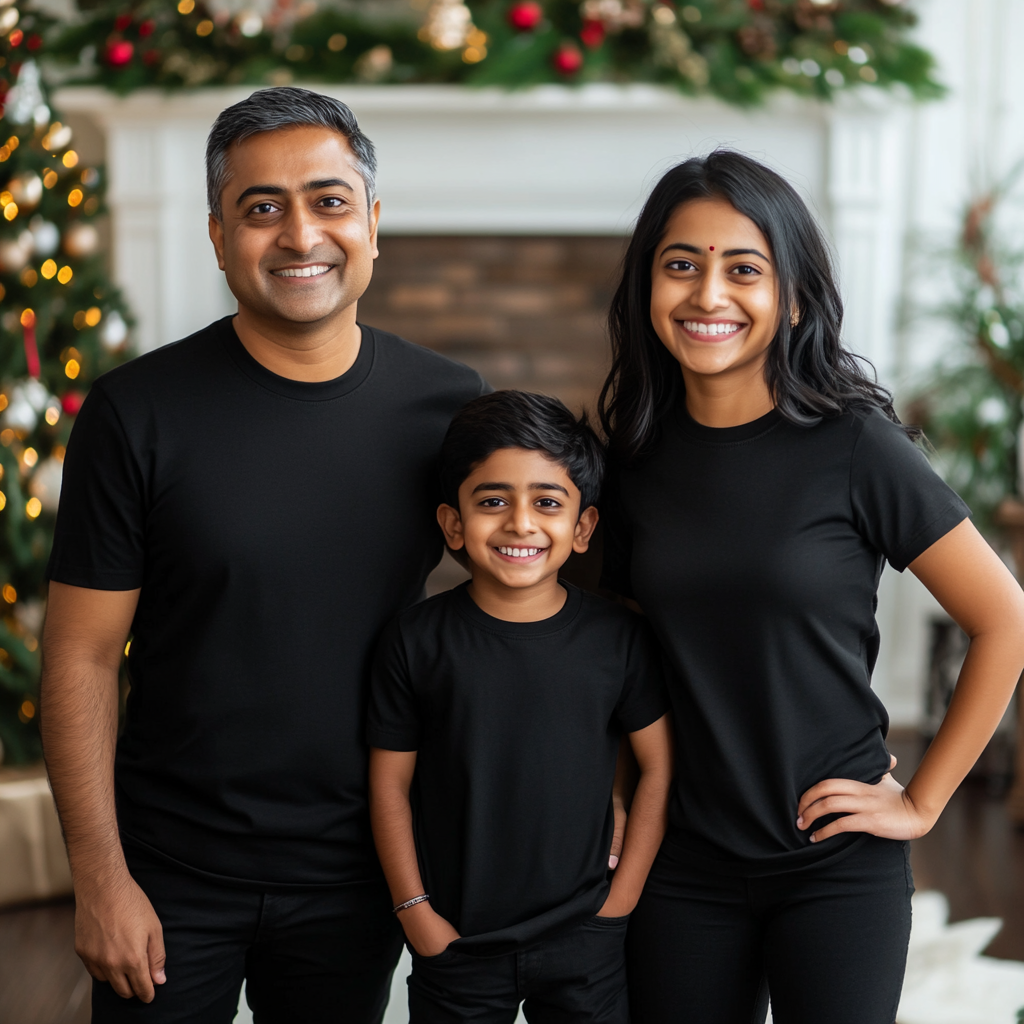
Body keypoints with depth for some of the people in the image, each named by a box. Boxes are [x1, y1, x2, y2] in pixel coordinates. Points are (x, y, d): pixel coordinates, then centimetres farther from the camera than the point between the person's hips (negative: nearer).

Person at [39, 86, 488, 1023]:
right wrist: (101, 877, -10)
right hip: (172, 874, -2)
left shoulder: (450, 407, -4)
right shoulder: (138, 413, -11)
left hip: (356, 874, 2)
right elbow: (83, 658, -8)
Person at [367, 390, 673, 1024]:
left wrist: (620, 900, -1)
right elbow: (390, 786, -1)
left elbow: (660, 769, 1)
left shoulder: (618, 639, -6)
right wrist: (416, 913, -3)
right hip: (454, 943, 0)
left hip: (584, 938, 0)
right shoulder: (417, 641, -7)